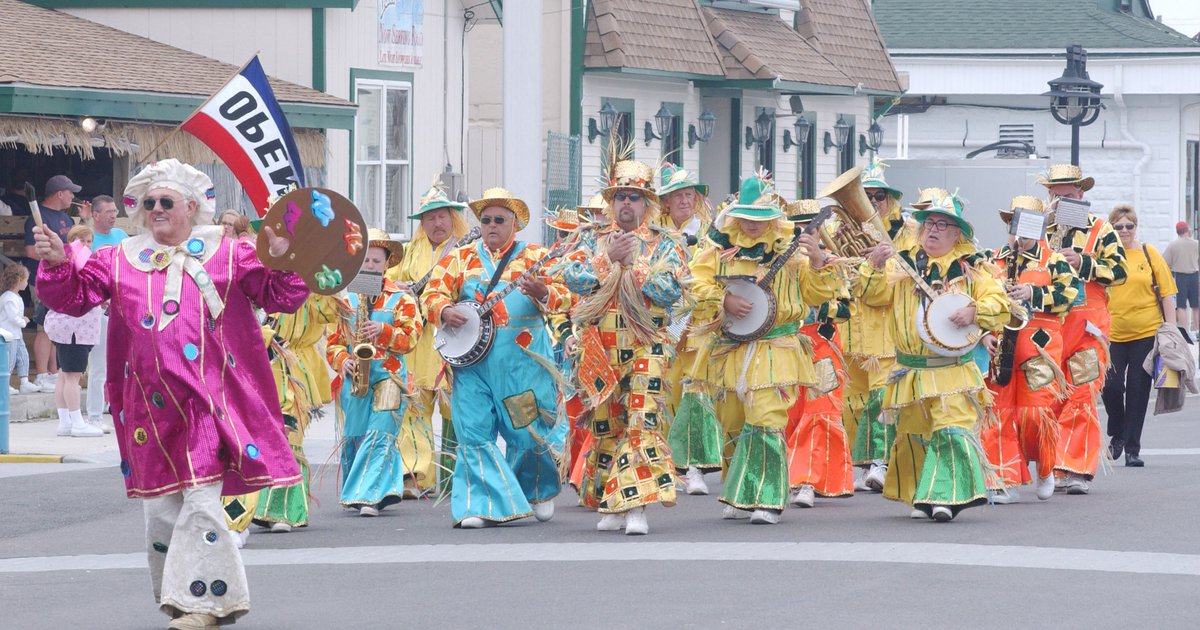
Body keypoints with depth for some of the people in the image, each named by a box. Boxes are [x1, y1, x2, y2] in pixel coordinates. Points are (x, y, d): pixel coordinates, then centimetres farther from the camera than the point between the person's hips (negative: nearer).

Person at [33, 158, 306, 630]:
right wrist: (57, 263, -12)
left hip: (210, 401, -3)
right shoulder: (120, 261, 11)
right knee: (160, 506, 7)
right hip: (152, 404, 3)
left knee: (201, 502, -11)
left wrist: (282, 259, -15)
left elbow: (282, 297, 4)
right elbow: (74, 296, 7)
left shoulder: (228, 255, 5)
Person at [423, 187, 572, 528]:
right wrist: (445, 311, -14)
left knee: (529, 431, 2)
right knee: (474, 433, -6)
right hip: (472, 361, 2)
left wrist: (543, 293, -28)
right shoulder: (460, 258, 13)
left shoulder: (535, 257, 5)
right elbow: (432, 292, 8)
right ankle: (479, 504, -2)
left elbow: (563, 296, -6)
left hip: (523, 360, -2)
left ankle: (538, 493, 27)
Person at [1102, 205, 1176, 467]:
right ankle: (1117, 435, 20)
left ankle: (1132, 448, 10)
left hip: (1146, 332, 0)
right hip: (1112, 334, 0)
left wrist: (1170, 328, -1)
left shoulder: (1148, 253, 2)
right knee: (1111, 386, -7)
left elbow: (1167, 292, 4)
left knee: (1138, 390, 2)